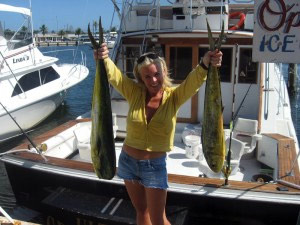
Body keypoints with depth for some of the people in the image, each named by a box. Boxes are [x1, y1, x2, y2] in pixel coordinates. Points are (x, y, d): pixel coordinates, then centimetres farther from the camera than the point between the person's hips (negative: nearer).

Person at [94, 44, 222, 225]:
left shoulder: (173, 97, -11)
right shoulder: (134, 93, -8)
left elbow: (194, 80, -29)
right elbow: (113, 74, -21)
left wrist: (205, 64, -50)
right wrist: (104, 59, -43)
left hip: (155, 165, -2)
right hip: (128, 161, 3)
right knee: (141, 210, 21)